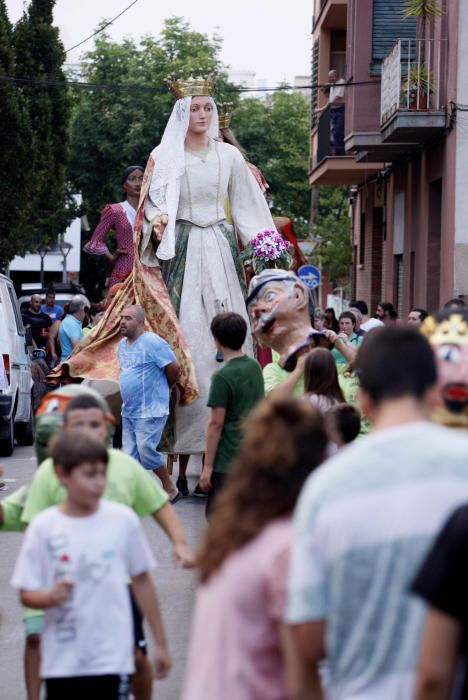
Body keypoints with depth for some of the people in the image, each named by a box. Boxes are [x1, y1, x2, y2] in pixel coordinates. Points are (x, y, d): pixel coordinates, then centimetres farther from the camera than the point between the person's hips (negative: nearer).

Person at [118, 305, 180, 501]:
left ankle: (170, 488, 4)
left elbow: (174, 368, -14)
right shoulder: (123, 344, 12)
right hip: (128, 411, 8)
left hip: (150, 411, -8)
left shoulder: (153, 342, -15)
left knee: (146, 451, -13)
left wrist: (166, 387, 2)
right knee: (130, 455, 7)